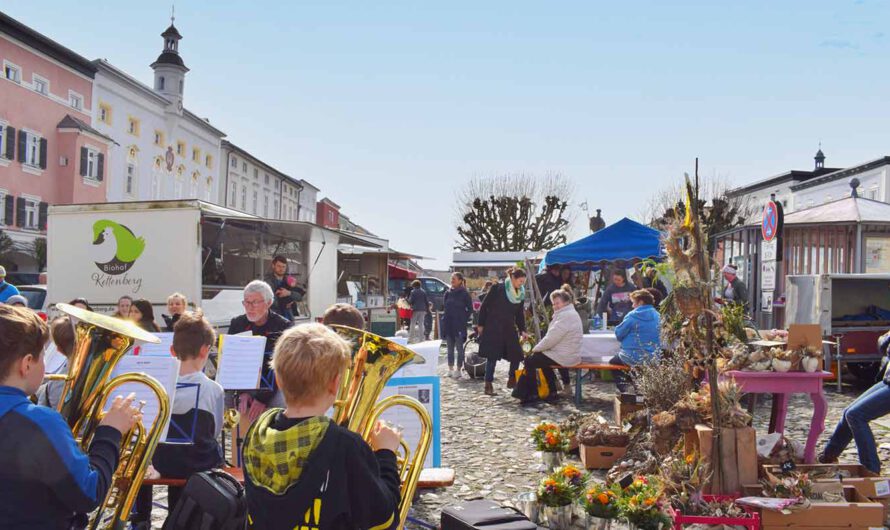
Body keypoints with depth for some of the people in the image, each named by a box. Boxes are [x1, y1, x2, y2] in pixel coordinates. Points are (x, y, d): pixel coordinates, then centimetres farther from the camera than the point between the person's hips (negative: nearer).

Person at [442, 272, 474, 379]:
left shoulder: (464, 293, -6)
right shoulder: (448, 293, 7)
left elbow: (470, 309, -1)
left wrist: (464, 319, -6)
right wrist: (445, 318, 6)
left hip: (459, 325, -5)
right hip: (448, 324, 5)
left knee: (459, 348, 0)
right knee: (450, 348, 10)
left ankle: (458, 370, 5)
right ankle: (450, 369, 18)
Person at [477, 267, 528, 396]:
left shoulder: (521, 294, 8)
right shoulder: (498, 288, -9)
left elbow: (520, 314, 13)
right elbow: (484, 306, -6)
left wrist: (522, 330, 1)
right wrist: (481, 325, -6)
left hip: (509, 328, 5)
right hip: (493, 328, -5)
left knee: (517, 354, -3)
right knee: (492, 356, -4)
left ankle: (512, 380, 15)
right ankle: (488, 385, 5)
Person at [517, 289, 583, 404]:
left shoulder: (565, 316, -19)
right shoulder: (571, 313, 16)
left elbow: (551, 339, -21)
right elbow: (553, 337, 17)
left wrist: (536, 348, -6)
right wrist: (539, 347, 6)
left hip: (564, 357, -11)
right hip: (570, 355, 11)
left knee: (529, 361, -4)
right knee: (541, 357, 29)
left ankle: (532, 395, 4)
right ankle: (552, 393, 28)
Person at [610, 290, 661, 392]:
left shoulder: (632, 316, -12)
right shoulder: (657, 316, 4)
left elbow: (618, 334, -8)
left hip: (634, 358, -6)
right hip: (653, 358, 6)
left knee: (613, 362, 22)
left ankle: (624, 389, 11)